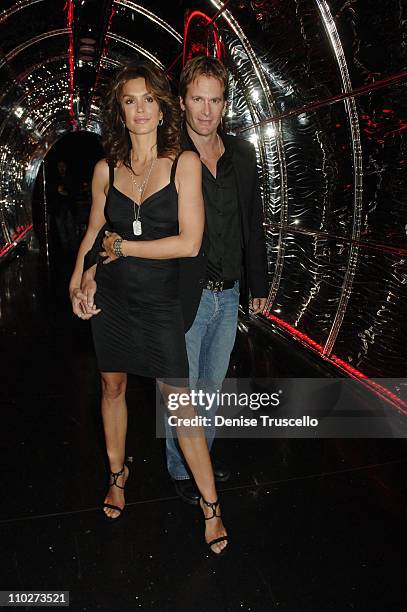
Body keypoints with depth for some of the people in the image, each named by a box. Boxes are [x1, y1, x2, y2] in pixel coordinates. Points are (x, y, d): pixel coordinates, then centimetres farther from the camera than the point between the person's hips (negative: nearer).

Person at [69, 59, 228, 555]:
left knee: (177, 398, -1)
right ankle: (117, 473, 39)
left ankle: (210, 503, 15)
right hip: (110, 297, 4)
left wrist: (122, 246, -9)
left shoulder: (184, 163, -6)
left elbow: (189, 243, -14)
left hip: (159, 300, -3)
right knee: (112, 386, 15)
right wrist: (77, 282, 1)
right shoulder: (106, 169, 3)